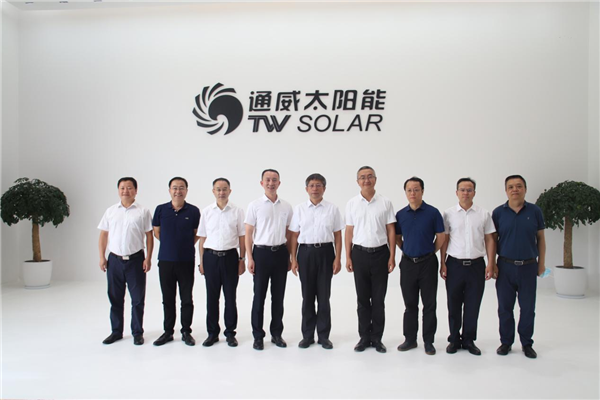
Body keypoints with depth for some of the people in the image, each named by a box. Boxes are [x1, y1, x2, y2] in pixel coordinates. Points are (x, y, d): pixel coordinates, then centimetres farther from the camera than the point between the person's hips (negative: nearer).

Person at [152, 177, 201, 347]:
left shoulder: (193, 211, -2)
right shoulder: (161, 209, 2)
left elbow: (198, 234, 7)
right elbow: (157, 232, 12)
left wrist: (187, 244, -1)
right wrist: (170, 244, 7)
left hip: (186, 261, -1)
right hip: (165, 260, 1)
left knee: (187, 299, 6)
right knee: (168, 299, 11)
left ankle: (186, 331, 19)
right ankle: (168, 331, 23)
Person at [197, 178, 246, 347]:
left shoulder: (237, 211, 1)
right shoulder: (206, 212, 5)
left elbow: (242, 238, 3)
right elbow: (202, 238, 7)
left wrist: (242, 260, -1)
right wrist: (201, 262, 4)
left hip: (230, 256, -1)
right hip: (211, 256, 1)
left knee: (230, 296, 6)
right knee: (212, 296, 8)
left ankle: (230, 333, 18)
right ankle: (212, 332, 20)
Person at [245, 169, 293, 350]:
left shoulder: (286, 206, 7)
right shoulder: (254, 205, -1)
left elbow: (288, 233, 12)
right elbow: (248, 233, -2)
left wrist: (290, 257, 9)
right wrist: (250, 258, -8)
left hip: (280, 253, 3)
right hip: (261, 253, -3)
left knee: (278, 296, 9)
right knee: (259, 296, 3)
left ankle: (277, 333, 22)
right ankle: (258, 335, 15)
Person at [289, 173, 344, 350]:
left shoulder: (332, 209, 2)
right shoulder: (299, 209, 4)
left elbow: (337, 235, 3)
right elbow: (294, 235, 5)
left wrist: (338, 258, -4)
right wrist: (293, 259, -1)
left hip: (325, 252, 0)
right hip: (305, 252, 1)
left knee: (324, 295, 5)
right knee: (307, 295, 8)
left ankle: (324, 335, 19)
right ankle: (307, 335, 21)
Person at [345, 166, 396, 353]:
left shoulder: (385, 203, 1)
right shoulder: (352, 204, 3)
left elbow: (390, 231, 2)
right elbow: (349, 232, 4)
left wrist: (392, 256, -4)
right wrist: (348, 257, -1)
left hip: (380, 253, 0)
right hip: (360, 253, 1)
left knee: (378, 299, 6)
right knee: (362, 298, 8)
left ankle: (377, 338, 18)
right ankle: (364, 337, 20)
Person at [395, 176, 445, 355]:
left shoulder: (433, 212, -5)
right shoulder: (400, 214, 3)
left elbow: (441, 237, 0)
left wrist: (428, 252, 6)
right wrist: (407, 250, 8)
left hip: (427, 263, -2)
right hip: (407, 263, 3)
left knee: (429, 304, 5)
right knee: (410, 304, 10)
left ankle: (428, 341, 17)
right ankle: (410, 339, 21)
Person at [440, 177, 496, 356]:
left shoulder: (484, 214, 4)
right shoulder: (448, 214, 1)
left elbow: (490, 240, 5)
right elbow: (444, 240, 2)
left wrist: (490, 264, -2)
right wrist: (442, 264, -3)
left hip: (476, 265, 1)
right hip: (454, 265, -1)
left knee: (473, 306, 8)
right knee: (454, 306, 8)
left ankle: (469, 340, 22)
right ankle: (454, 339, 22)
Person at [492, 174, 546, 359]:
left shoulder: (534, 211, 1)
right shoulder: (498, 212, -1)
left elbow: (541, 238, 7)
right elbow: (493, 239, 4)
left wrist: (541, 263, 4)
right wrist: (492, 264, -1)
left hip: (528, 266, 0)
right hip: (505, 266, 0)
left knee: (528, 308, 9)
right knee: (505, 308, 8)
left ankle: (527, 343, 24)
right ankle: (506, 342, 22)